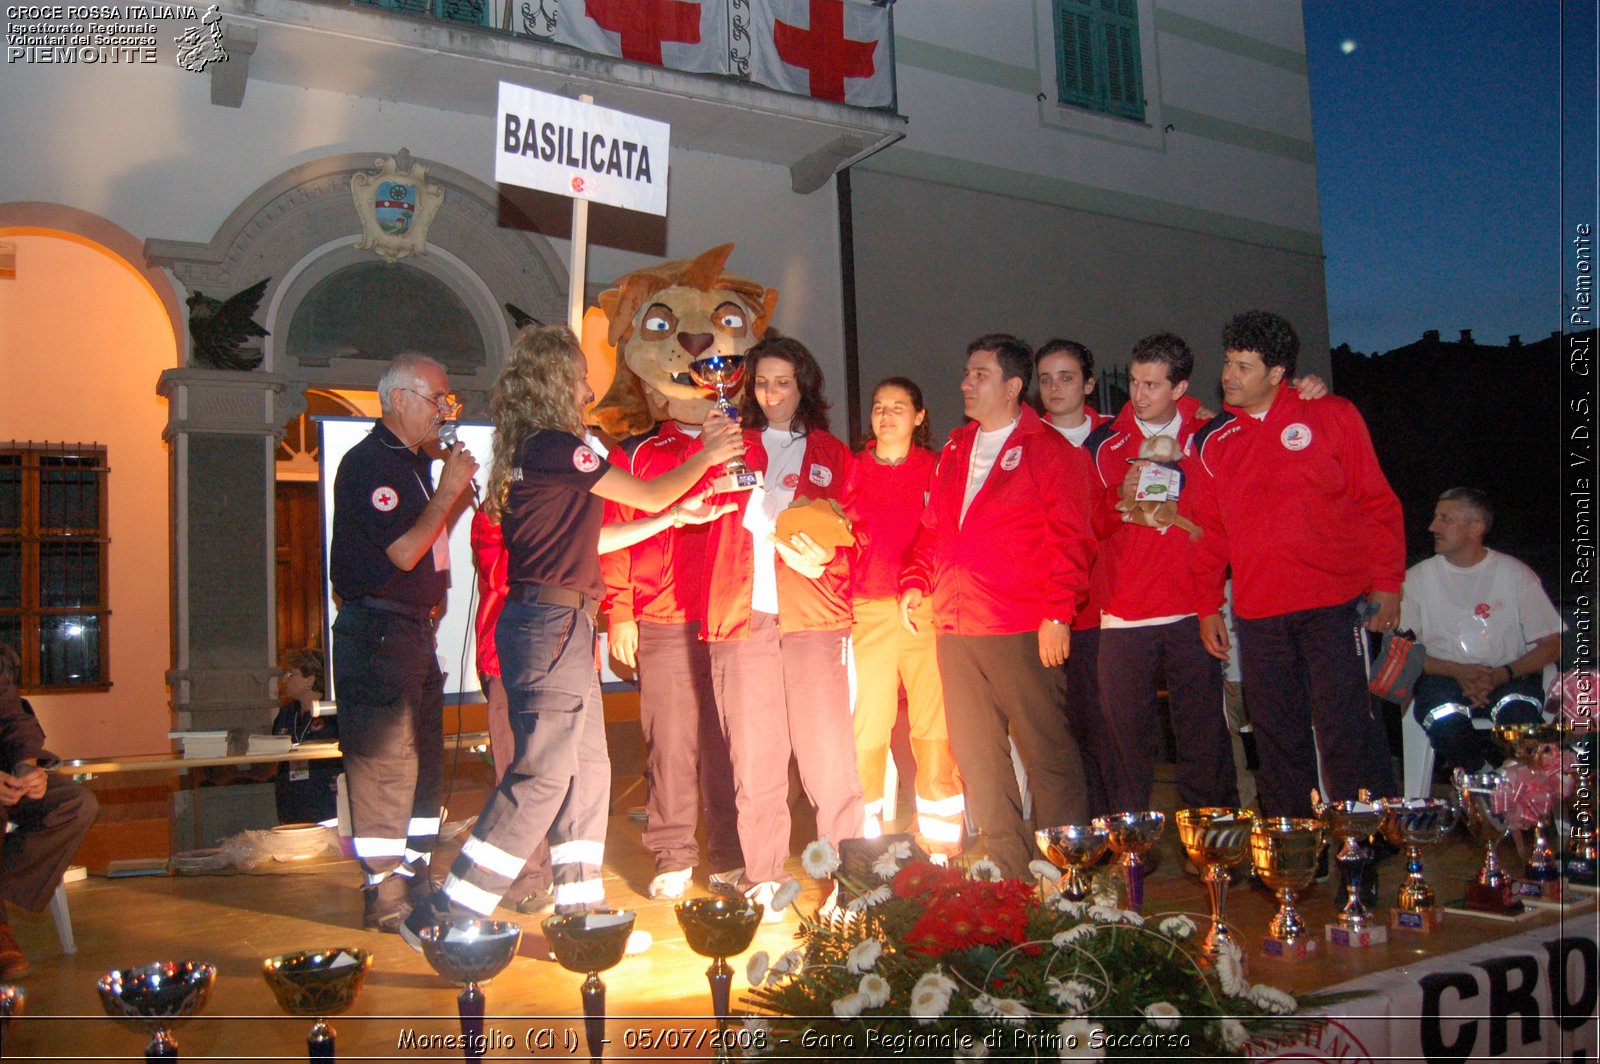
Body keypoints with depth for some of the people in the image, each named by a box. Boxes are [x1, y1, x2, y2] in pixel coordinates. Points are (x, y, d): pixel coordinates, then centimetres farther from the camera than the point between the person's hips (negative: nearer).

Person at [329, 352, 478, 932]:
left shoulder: (415, 462, 17)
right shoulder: (368, 462, -12)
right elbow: (404, 551, -19)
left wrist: (456, 482, 15)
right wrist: (449, 490, -14)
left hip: (414, 630, 10)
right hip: (377, 629, -10)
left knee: (424, 758, 13)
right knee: (384, 760, -6)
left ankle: (414, 878, 23)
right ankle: (384, 894, 1)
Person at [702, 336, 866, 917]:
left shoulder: (832, 455, 17)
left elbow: (852, 537, 11)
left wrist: (825, 558, -10)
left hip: (813, 618, -1)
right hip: (742, 614, 1)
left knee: (828, 754, -6)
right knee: (753, 759, 1)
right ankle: (763, 880, 9)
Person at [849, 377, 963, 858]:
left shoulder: (936, 469, 9)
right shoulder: (853, 470, 12)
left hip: (925, 610, -1)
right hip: (868, 613, 1)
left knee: (934, 728, -3)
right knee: (867, 728, 0)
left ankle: (940, 845, 6)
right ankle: (866, 843, 10)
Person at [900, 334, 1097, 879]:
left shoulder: (1049, 450, -1)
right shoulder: (954, 450, 18)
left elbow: (1069, 538, -8)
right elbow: (932, 528, 23)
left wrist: (1057, 613, -15)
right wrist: (915, 582, 9)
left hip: (1023, 631, -6)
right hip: (955, 629, 7)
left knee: (1047, 752, -1)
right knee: (976, 756, 10)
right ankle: (1008, 870, 21)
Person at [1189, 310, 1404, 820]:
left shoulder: (1331, 416, 3)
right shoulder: (1210, 441, 10)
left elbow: (1378, 503, 3)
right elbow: (1208, 529, 13)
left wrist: (1386, 584, -2)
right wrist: (1208, 606, 10)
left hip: (1333, 604, -3)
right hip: (1257, 614, 3)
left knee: (1345, 727, -6)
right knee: (1276, 735, 8)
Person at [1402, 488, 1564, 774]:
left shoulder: (1515, 573, 7)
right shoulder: (1417, 578, 7)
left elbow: (1552, 645, 4)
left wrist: (1502, 674, -14)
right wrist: (1457, 671, -14)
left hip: (1510, 677, 0)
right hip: (1443, 676, 0)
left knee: (1521, 717, -33)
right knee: (1446, 722, -34)